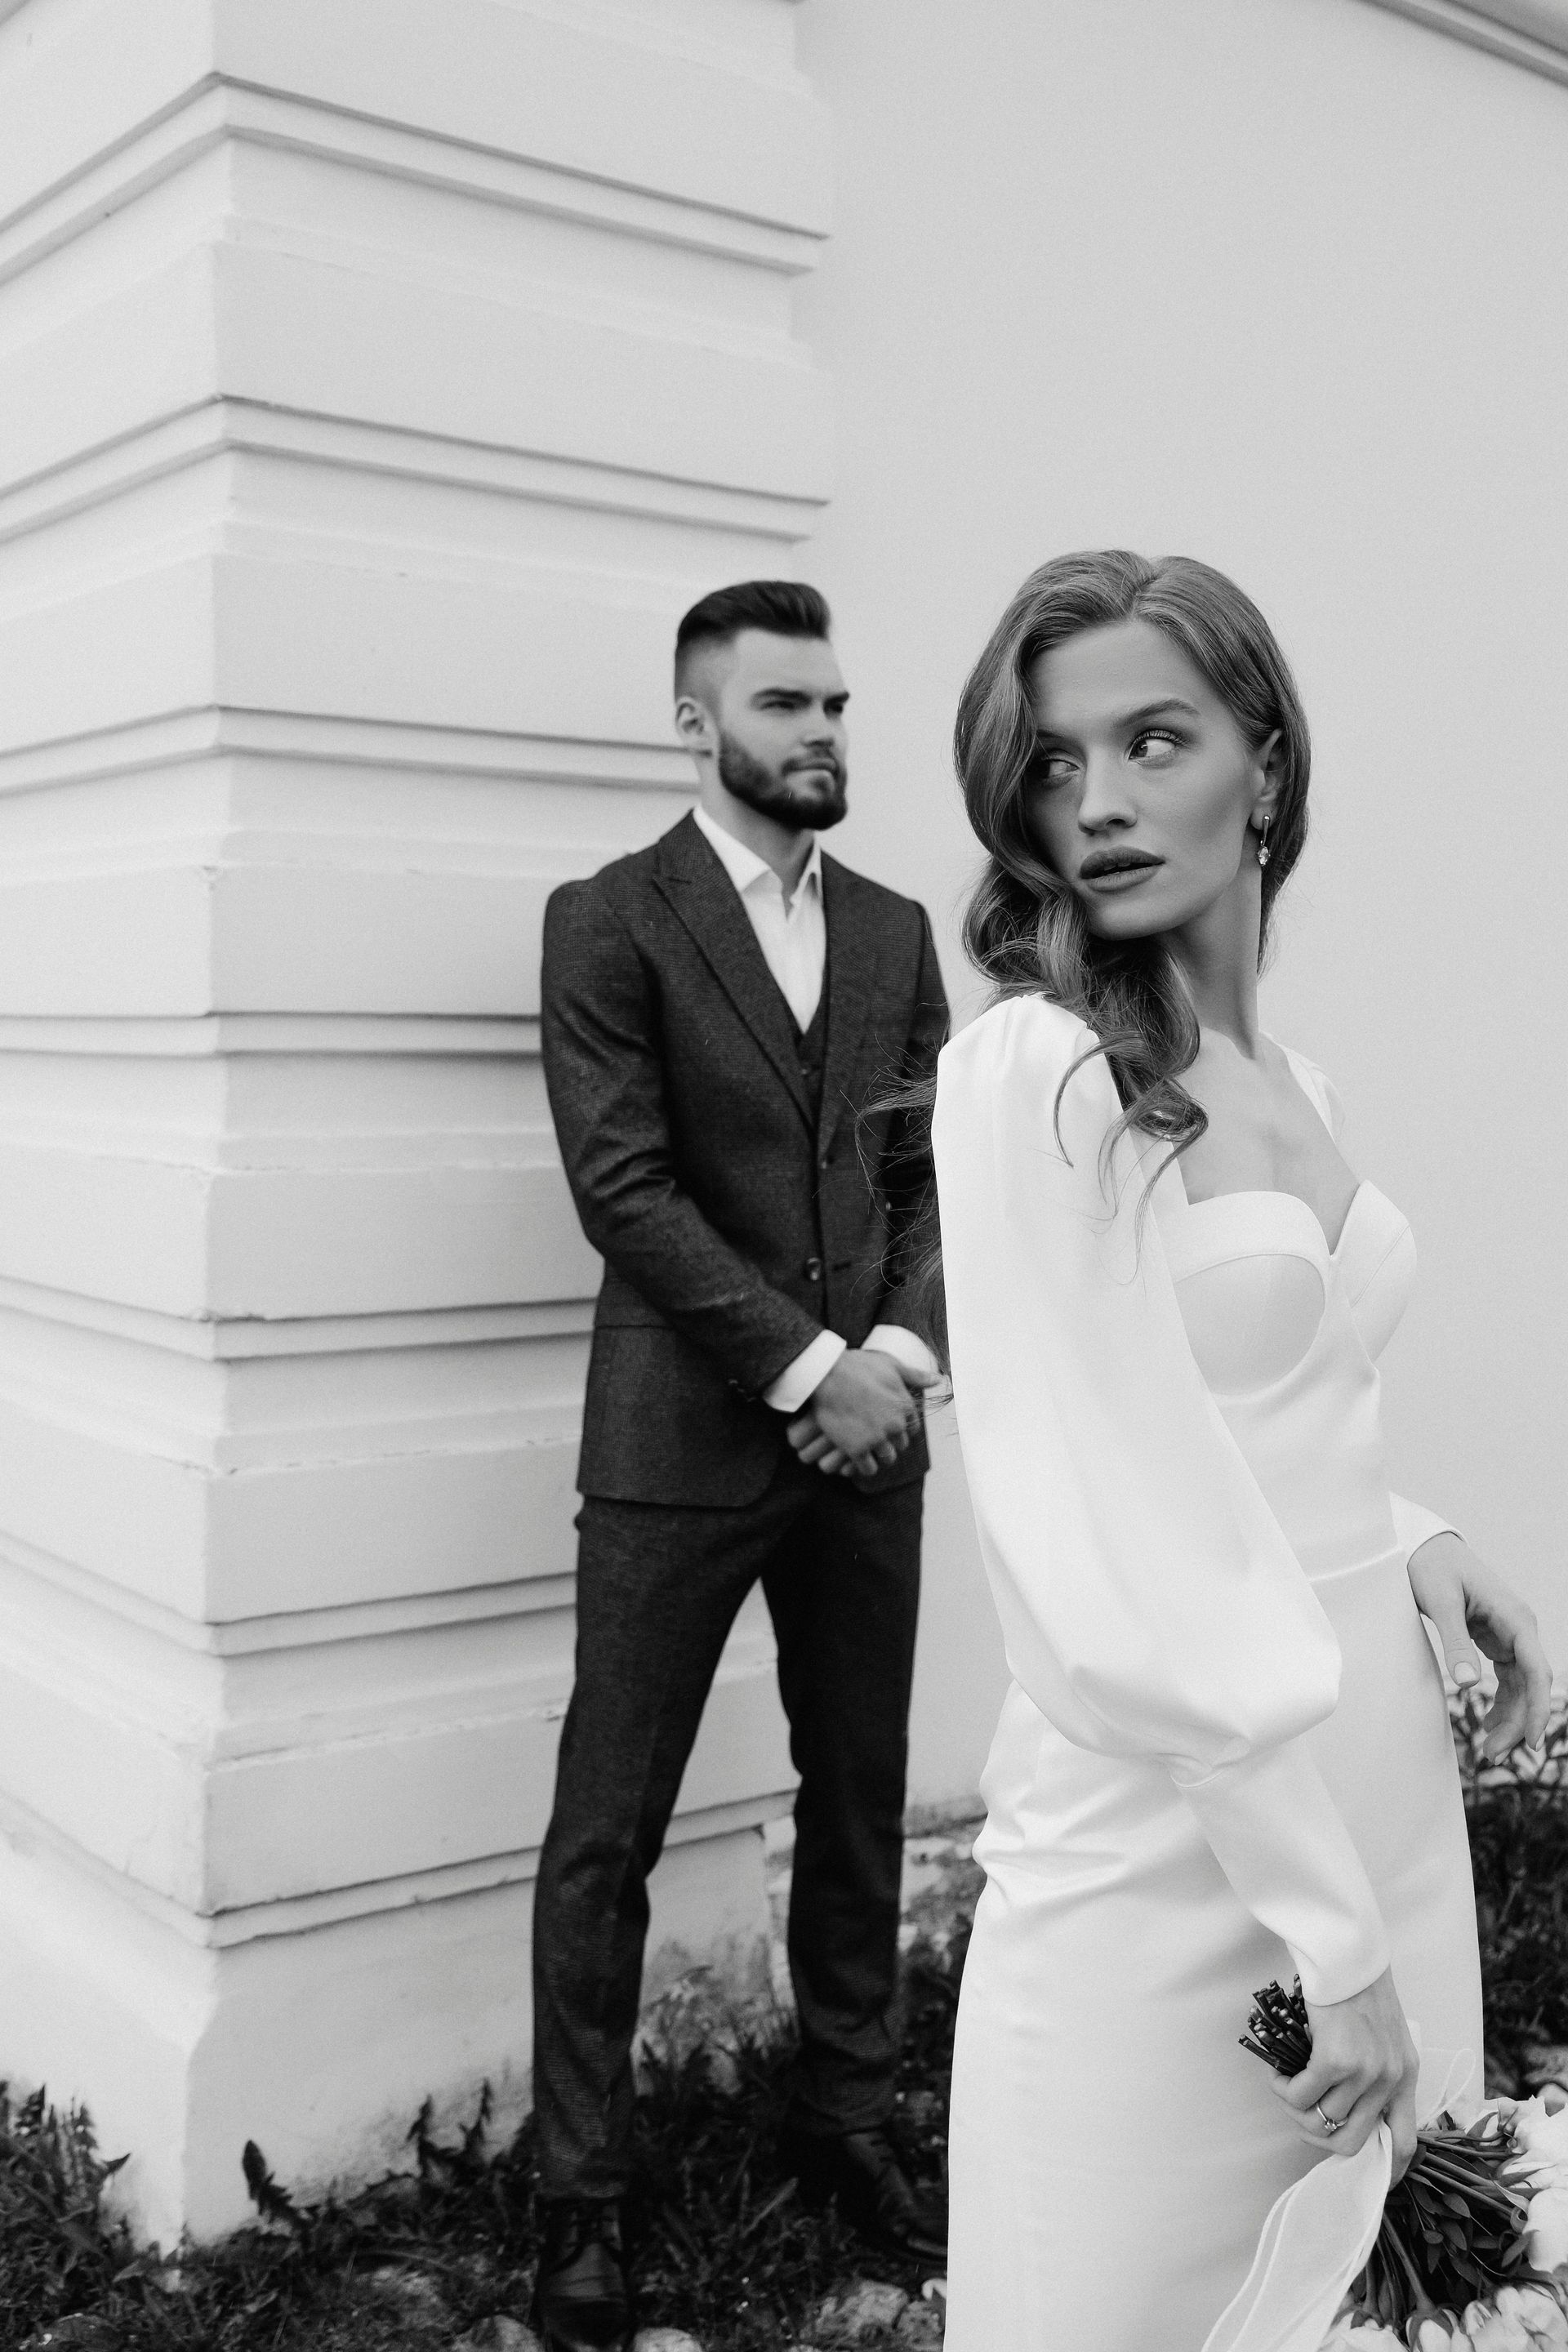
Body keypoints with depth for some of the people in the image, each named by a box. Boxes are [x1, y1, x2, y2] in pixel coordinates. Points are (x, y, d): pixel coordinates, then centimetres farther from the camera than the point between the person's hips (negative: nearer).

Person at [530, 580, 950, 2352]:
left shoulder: (894, 931, 12)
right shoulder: (607, 922, -4)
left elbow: (936, 1174, 11)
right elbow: (625, 1189, -12)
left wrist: (899, 1355, -6)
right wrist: (807, 1366, -15)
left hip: (867, 1433, 5)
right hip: (682, 1444, -5)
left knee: (862, 1806, 13)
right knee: (607, 1834, 3)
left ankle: (845, 2122, 31)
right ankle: (580, 2194, 17)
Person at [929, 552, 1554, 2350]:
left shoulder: (1296, 1086, 7)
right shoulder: (1034, 1071, -15)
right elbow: (1127, 1552, -19)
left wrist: (1404, 1542, -1)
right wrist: (1331, 1937, -16)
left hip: (1377, 1781, 7)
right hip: (1171, 1844, -7)